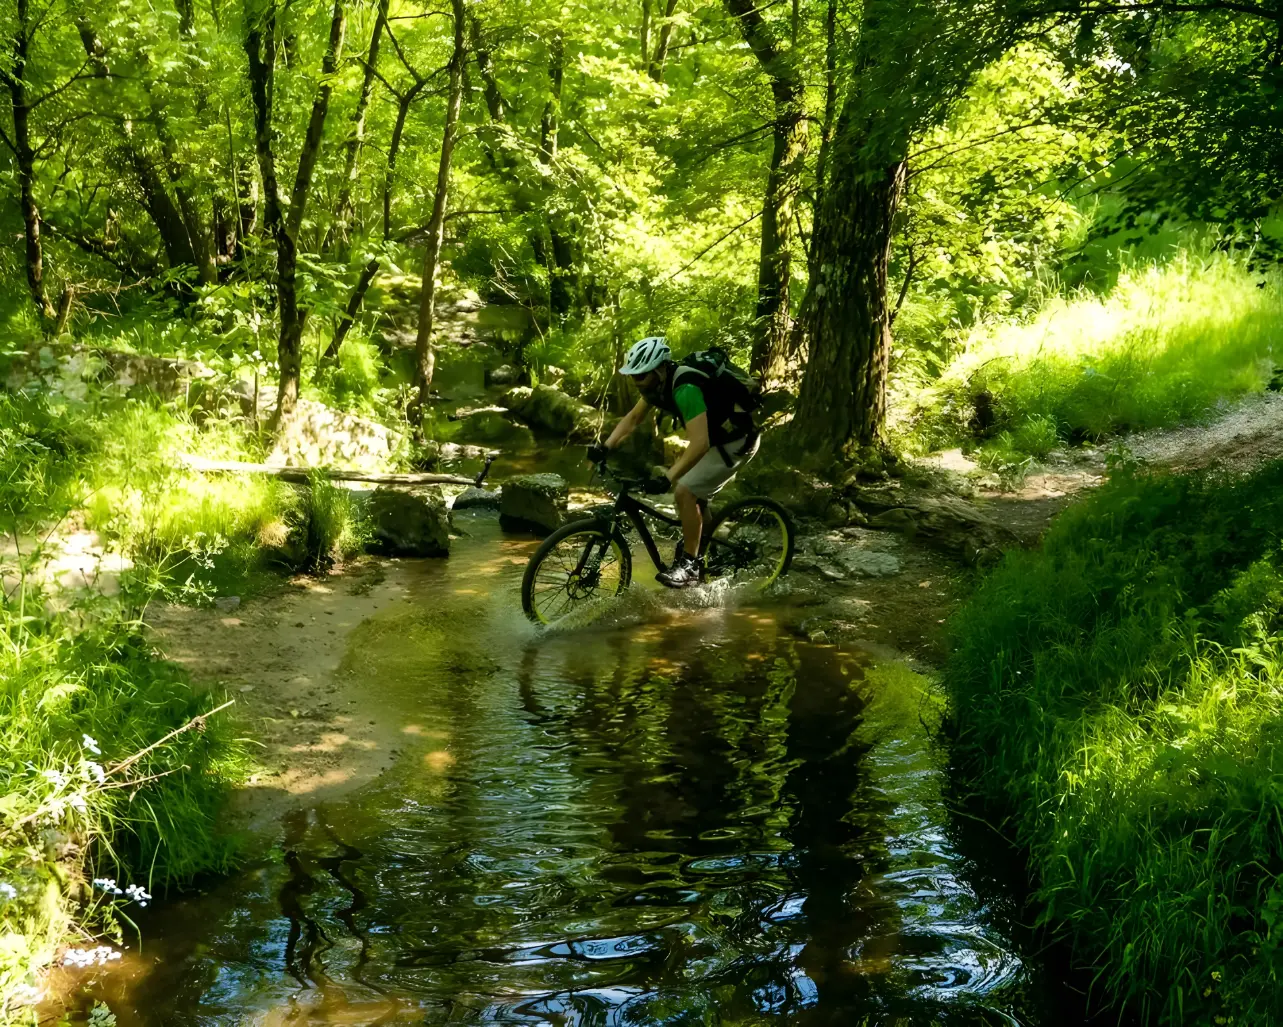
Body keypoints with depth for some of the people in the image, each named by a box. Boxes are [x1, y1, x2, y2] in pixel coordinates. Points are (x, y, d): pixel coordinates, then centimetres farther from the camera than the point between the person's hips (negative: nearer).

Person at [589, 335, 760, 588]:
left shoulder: (685, 388, -33)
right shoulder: (659, 382, -4)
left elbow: (700, 442, -40)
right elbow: (632, 418, 7)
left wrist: (667, 478, -46)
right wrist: (605, 447, -5)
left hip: (735, 442, -10)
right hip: (716, 436, 10)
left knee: (685, 491, -16)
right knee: (695, 495, 17)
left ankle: (689, 565, -9)